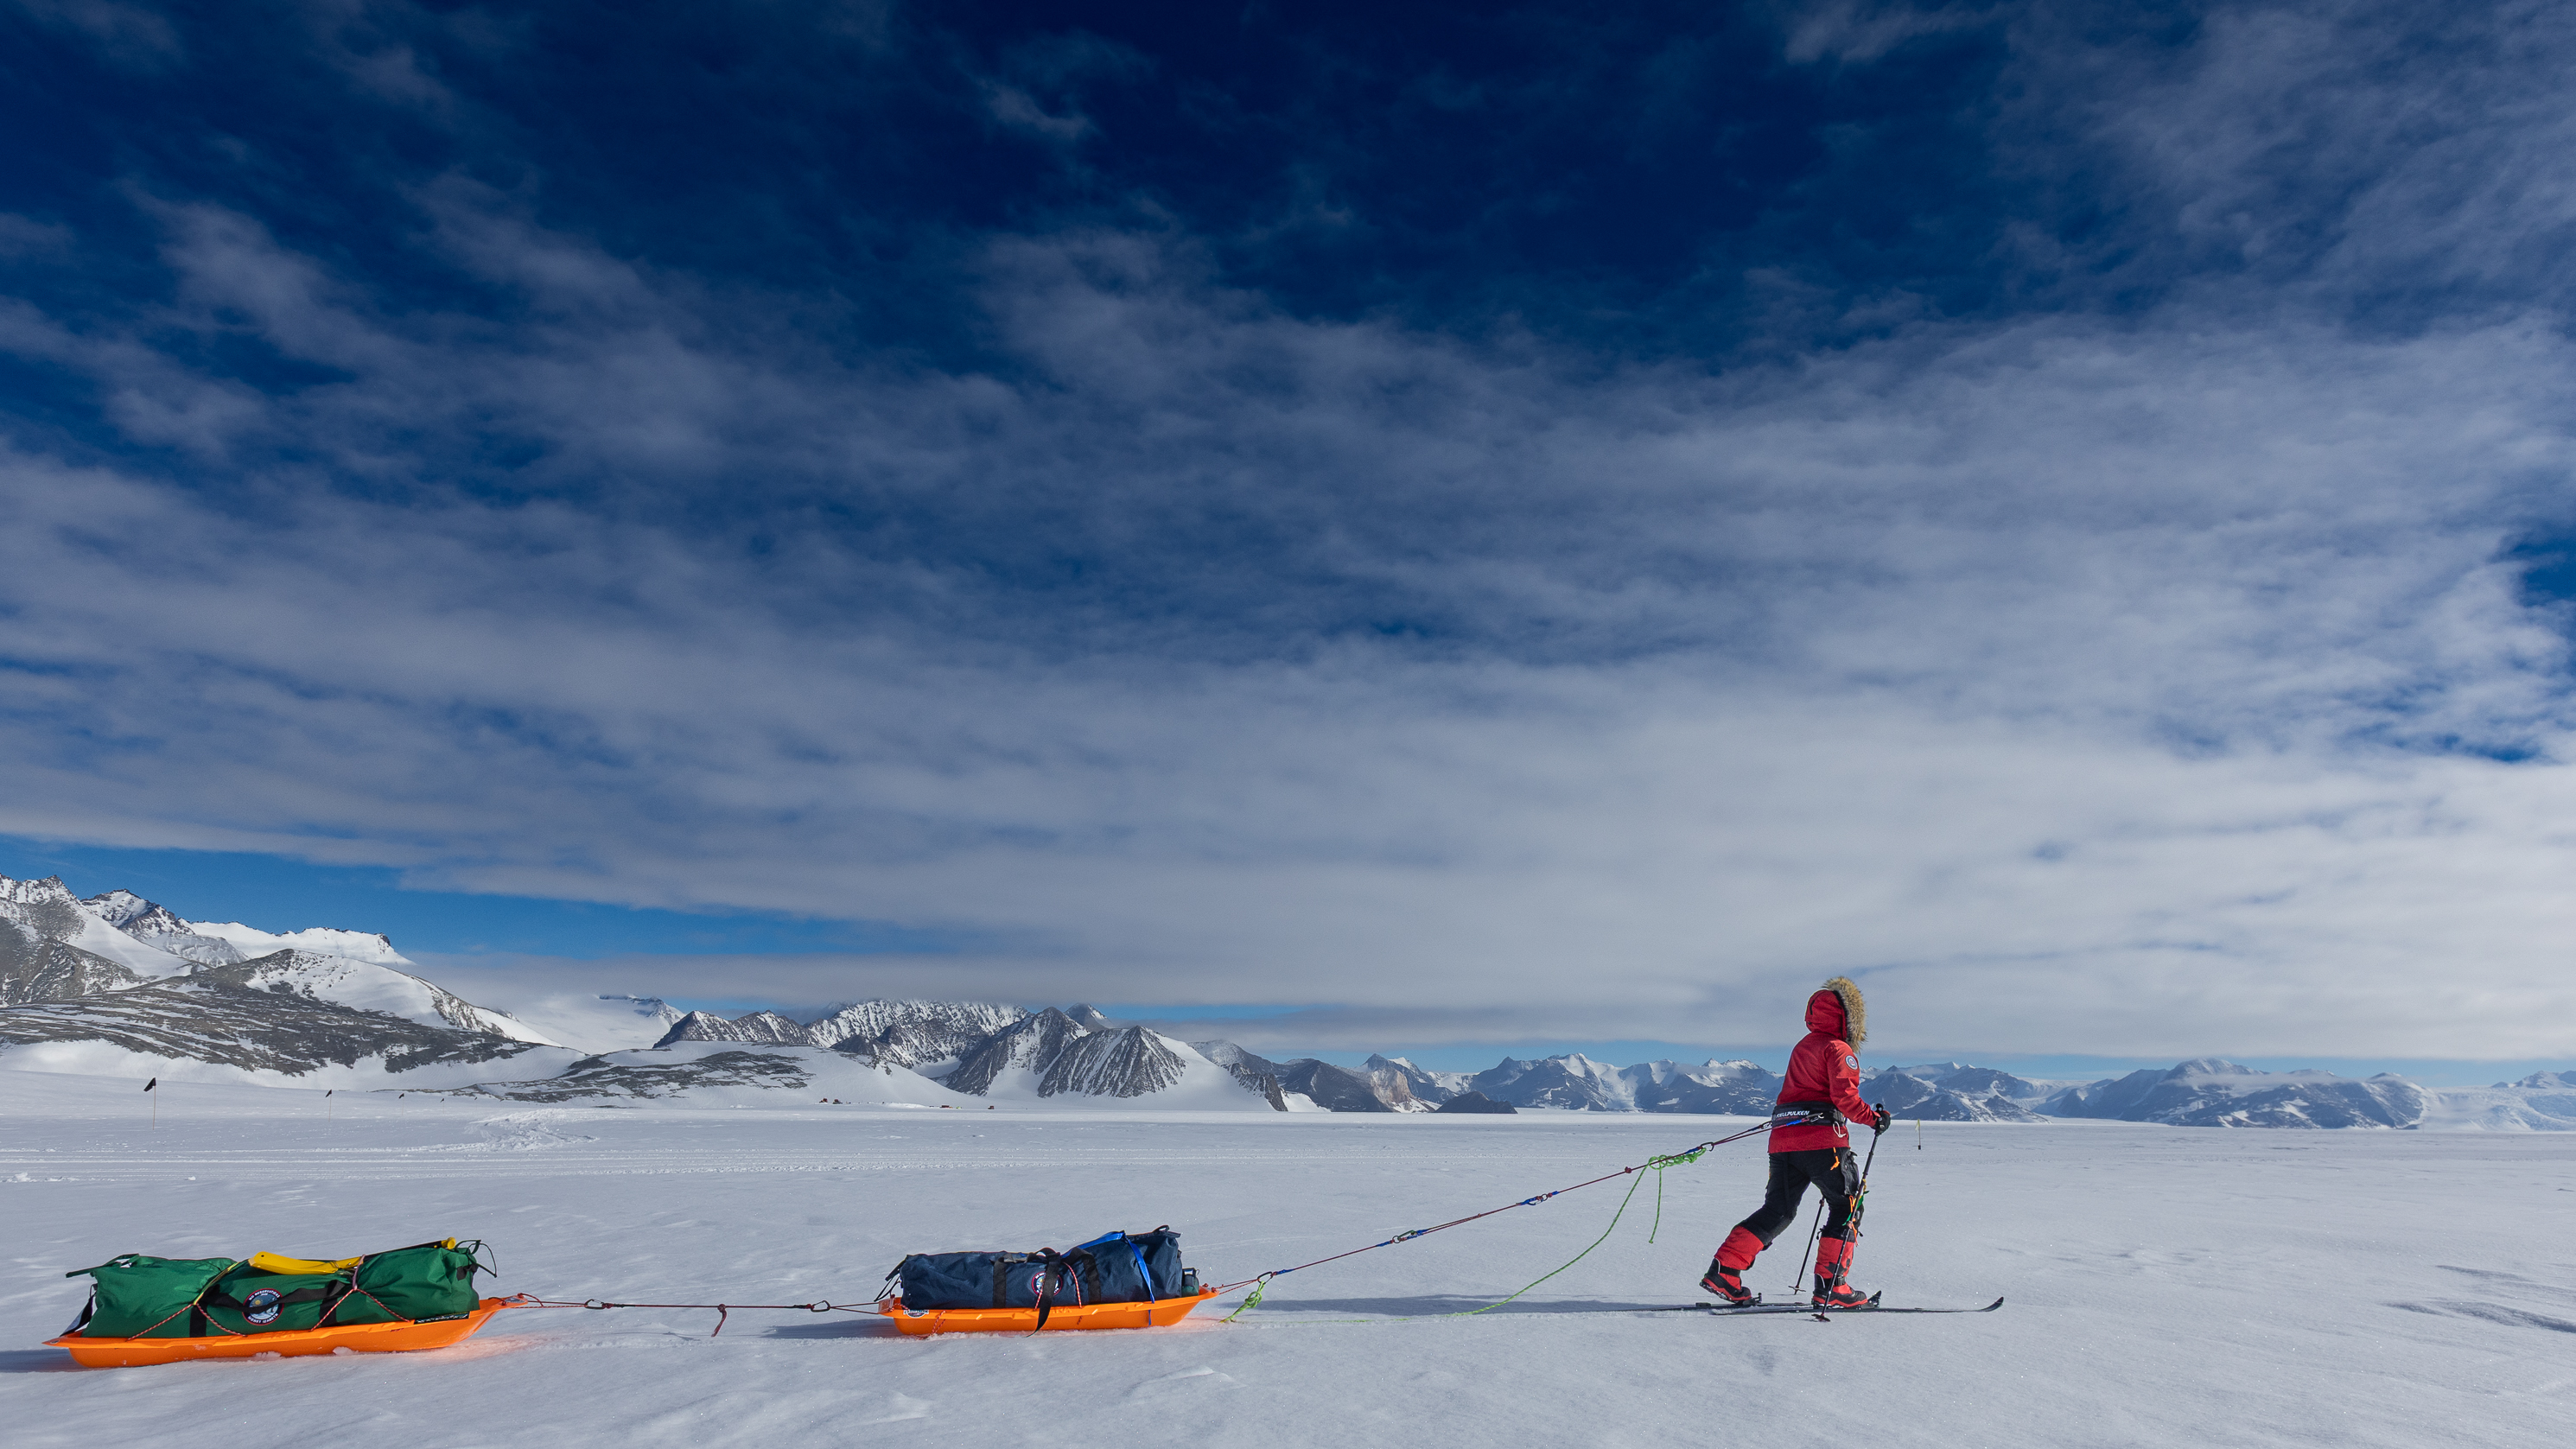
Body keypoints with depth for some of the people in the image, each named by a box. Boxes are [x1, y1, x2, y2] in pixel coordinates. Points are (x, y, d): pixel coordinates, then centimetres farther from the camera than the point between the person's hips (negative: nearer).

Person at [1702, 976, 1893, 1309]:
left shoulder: (1803, 1047, 24)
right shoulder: (1838, 1049, -2)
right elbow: (1845, 1095, -14)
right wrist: (1873, 1118, -3)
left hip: (1783, 1138, 8)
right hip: (1820, 1138, -8)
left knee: (1778, 1211, 8)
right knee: (1846, 1206, 7)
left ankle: (1724, 1271, -1)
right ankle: (1830, 1285, 1)